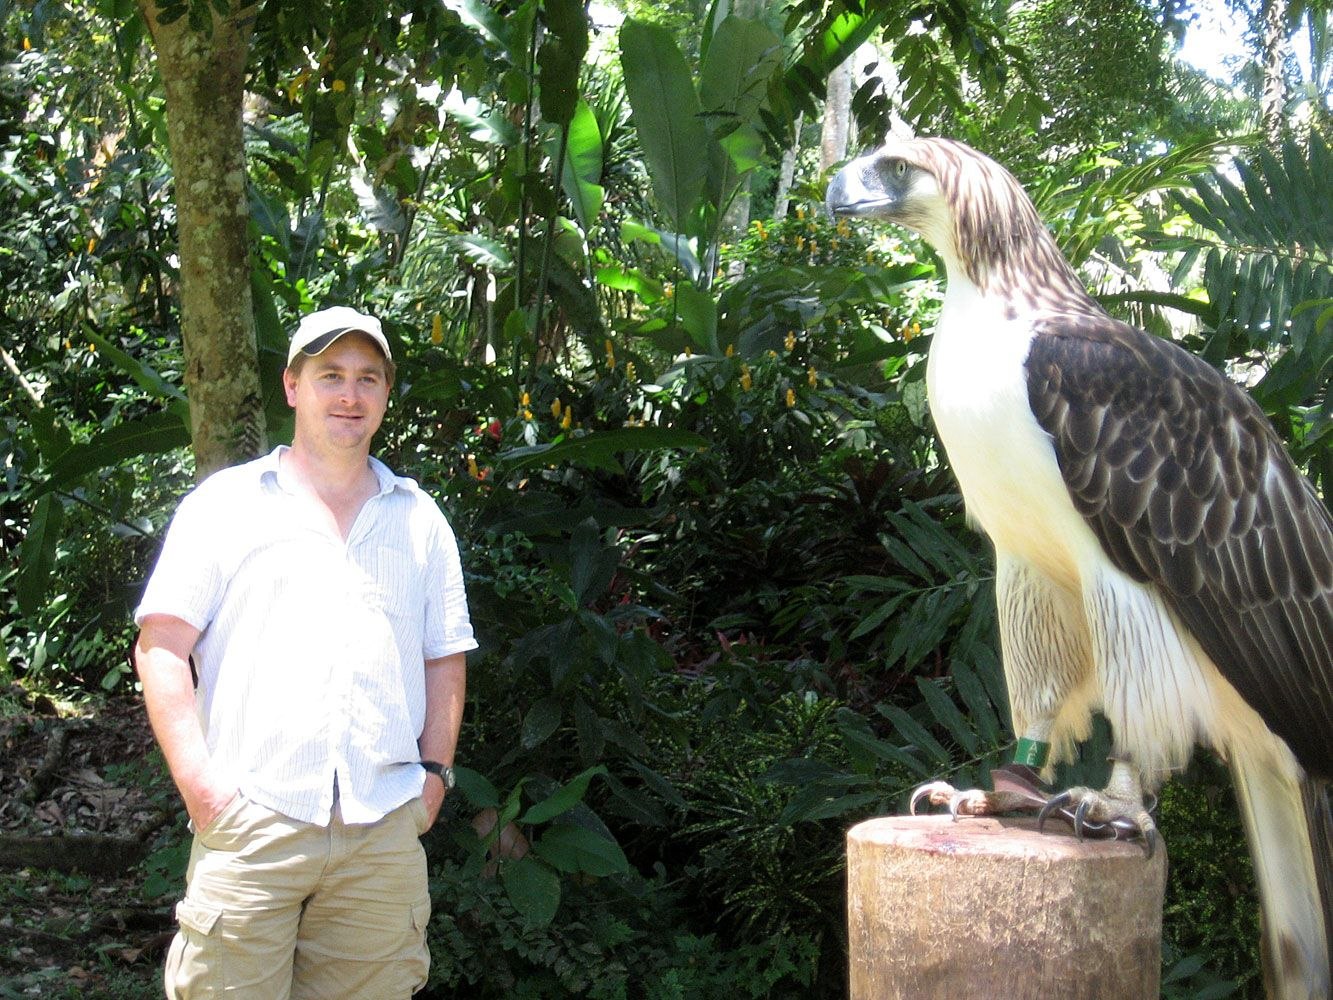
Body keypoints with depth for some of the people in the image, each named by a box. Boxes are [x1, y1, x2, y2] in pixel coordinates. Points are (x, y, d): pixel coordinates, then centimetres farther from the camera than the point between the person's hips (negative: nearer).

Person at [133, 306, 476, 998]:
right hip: (250, 822, -3)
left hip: (384, 832, 3)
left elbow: (445, 657, 21)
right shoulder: (227, 502, 7)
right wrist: (199, 783, -7)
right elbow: (161, 648, 2)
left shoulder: (420, 520, 17)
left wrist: (435, 770, 9)